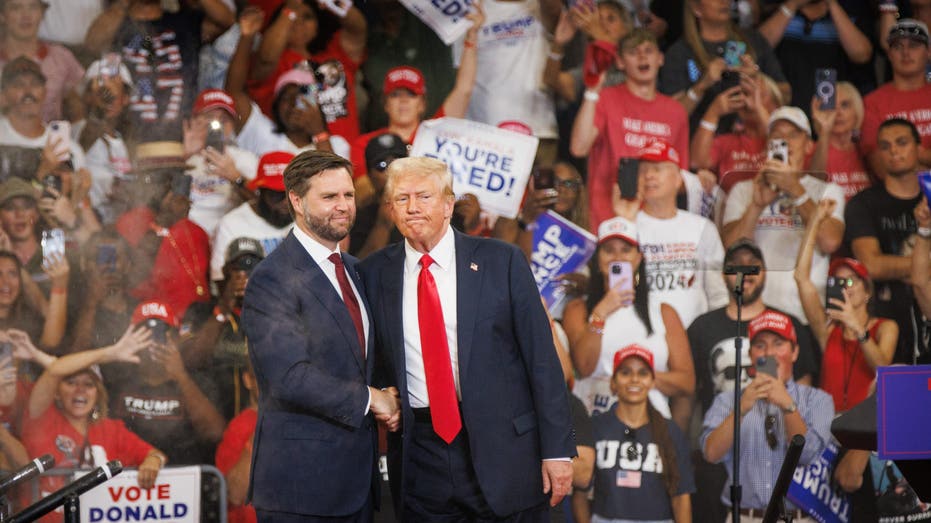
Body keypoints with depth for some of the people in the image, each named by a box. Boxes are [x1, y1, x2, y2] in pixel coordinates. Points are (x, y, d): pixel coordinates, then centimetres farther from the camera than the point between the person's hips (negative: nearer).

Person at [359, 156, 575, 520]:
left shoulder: (502, 262, -1)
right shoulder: (376, 272, 6)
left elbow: (541, 358, -2)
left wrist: (557, 449, -6)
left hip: (502, 447, -2)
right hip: (418, 460, 2)